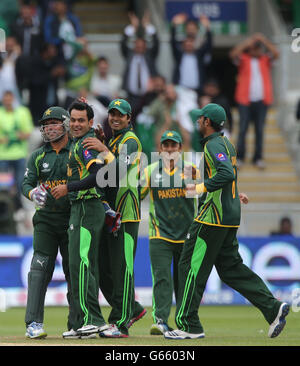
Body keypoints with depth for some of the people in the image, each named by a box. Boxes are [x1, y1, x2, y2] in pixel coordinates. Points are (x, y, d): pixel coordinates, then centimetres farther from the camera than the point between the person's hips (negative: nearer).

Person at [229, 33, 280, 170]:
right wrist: (249, 42, -19)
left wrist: (264, 40, -13)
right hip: (245, 100, -2)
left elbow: (276, 54, -7)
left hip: (262, 101, 2)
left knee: (260, 130, 3)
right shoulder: (243, 59, 4)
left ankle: (258, 158, 9)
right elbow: (233, 54, -14)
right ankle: (240, 157, 5)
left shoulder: (265, 59, 9)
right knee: (243, 129, -4)